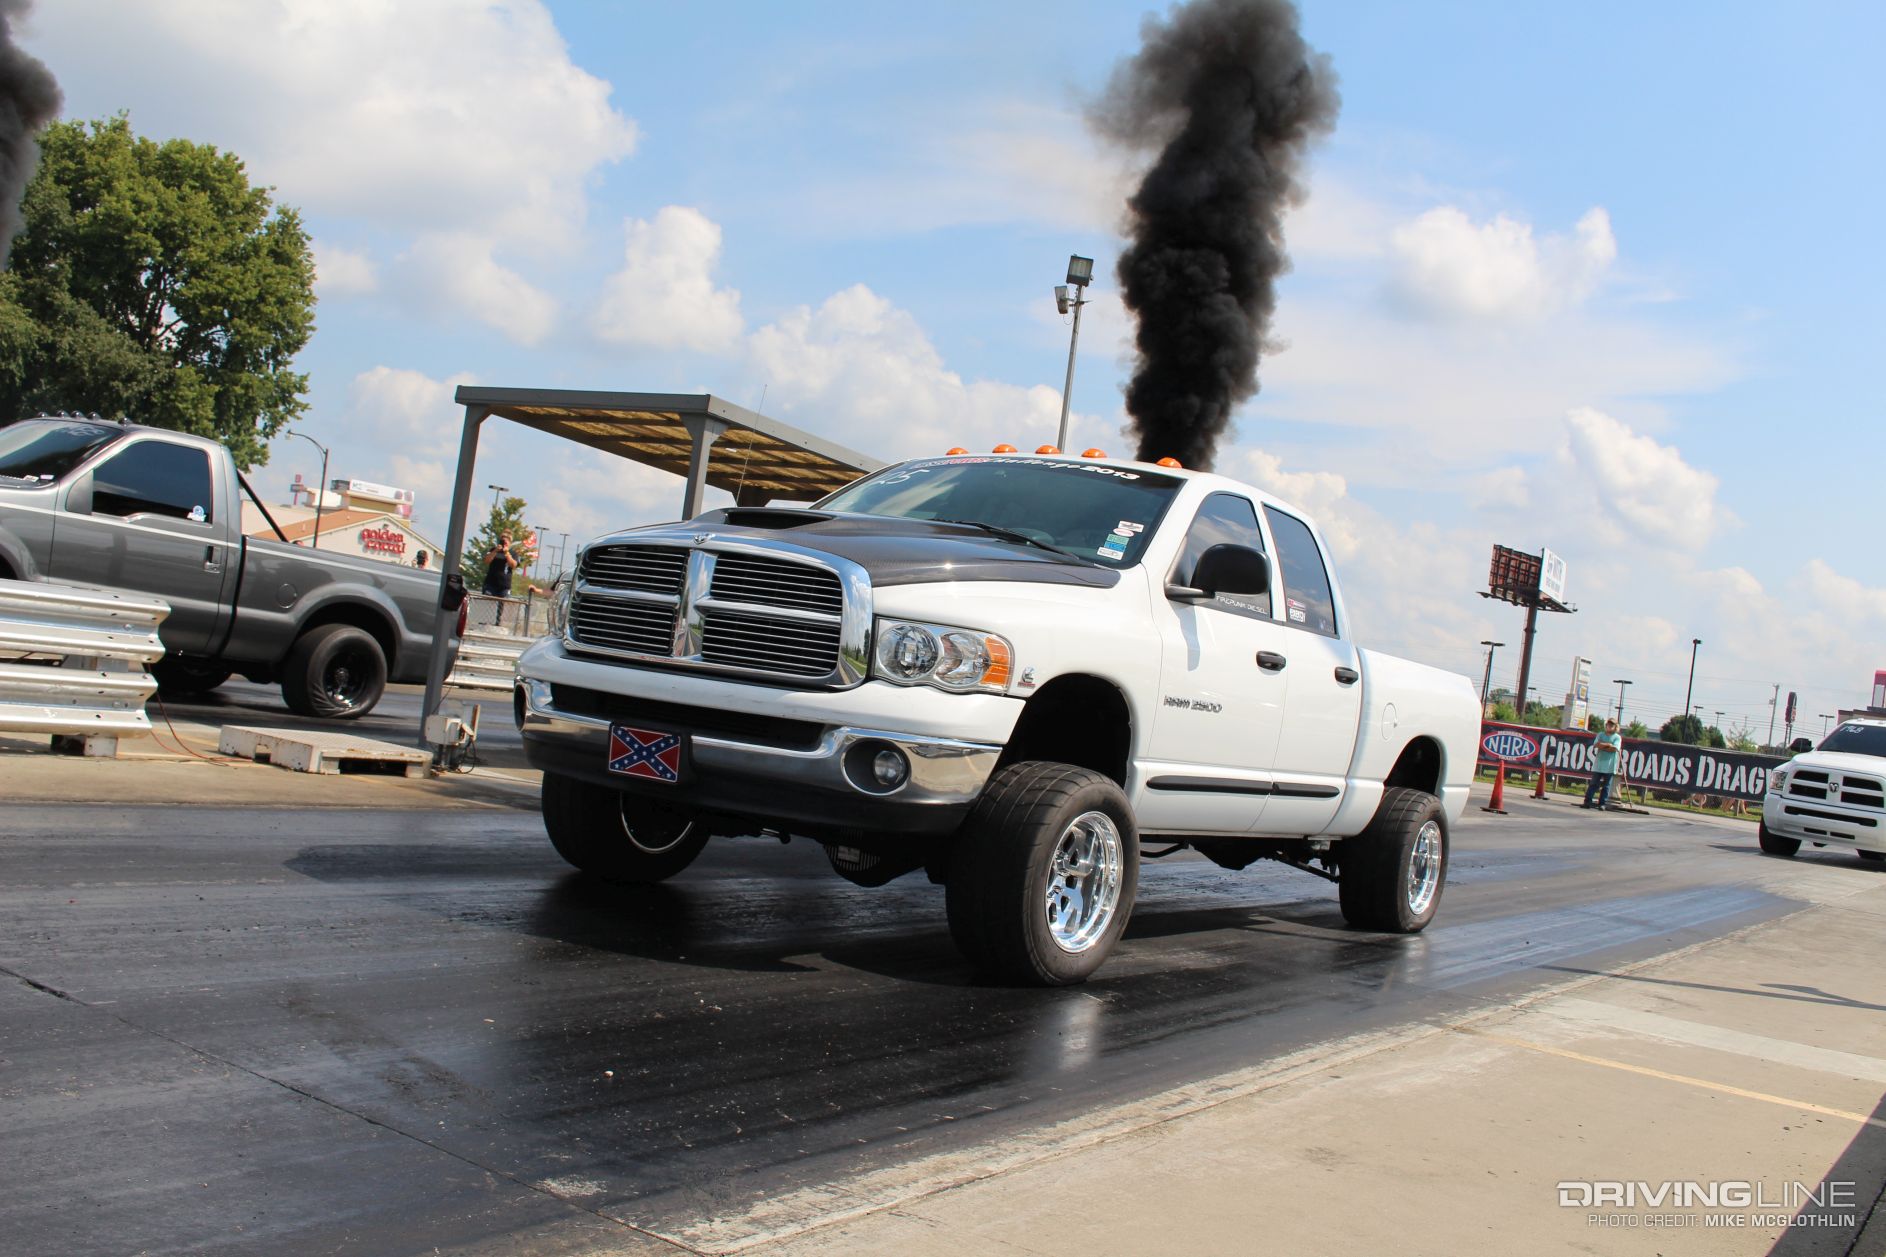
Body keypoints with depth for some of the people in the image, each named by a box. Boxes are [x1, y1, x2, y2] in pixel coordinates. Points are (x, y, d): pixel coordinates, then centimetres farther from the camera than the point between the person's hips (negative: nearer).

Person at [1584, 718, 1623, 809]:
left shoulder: (1617, 737, 6)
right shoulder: (1600, 735, 12)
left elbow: (1614, 748, -10)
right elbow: (1596, 744, -4)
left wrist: (1602, 746, -8)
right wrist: (1608, 745, -11)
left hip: (1610, 766, -1)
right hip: (1598, 764, 1)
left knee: (1606, 786, 1)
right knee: (1593, 783, 0)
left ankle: (1602, 803, 4)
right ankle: (1587, 801, 2)